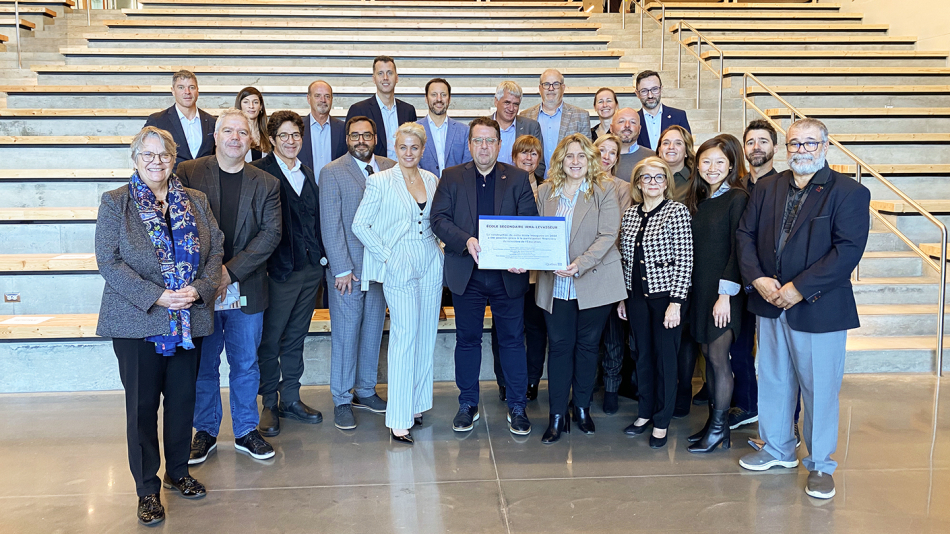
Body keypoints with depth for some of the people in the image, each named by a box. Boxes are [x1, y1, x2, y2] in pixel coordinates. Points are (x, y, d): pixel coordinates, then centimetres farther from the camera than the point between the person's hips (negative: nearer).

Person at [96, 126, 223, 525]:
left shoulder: (196, 202, 9)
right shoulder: (115, 203, -2)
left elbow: (215, 250, 6)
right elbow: (109, 261, -9)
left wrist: (199, 289, -12)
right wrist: (156, 296, -18)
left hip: (189, 320, 3)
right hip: (137, 322, -3)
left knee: (183, 400, 12)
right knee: (142, 406, 5)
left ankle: (178, 471, 31)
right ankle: (147, 489, 19)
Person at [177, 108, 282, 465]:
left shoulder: (266, 184, 4)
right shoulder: (188, 173, 1)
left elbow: (271, 233, -5)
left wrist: (231, 270, -14)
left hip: (245, 290, 1)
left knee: (245, 364, 10)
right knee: (203, 365, 10)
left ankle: (246, 432, 25)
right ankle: (205, 432, 26)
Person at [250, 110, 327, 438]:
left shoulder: (308, 175, 15)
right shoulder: (260, 172, -6)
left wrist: (321, 255, 10)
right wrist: (264, 263, -17)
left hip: (311, 267, 6)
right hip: (279, 270, -6)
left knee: (296, 337, 14)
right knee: (270, 340, 3)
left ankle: (291, 399, 25)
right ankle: (269, 404, 15)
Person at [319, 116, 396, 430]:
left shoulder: (390, 169, 7)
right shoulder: (332, 172, -4)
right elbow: (330, 225, -7)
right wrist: (342, 269, -12)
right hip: (348, 268, -4)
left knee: (373, 330, 12)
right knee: (345, 334, 1)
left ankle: (366, 391, 26)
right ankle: (342, 400, 13)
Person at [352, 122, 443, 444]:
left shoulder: (432, 180, 9)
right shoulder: (380, 181, -5)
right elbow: (359, 225, -5)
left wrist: (439, 248, 6)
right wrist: (387, 256, -8)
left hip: (431, 264, 5)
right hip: (399, 268, -5)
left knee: (426, 335, 8)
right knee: (405, 335, -10)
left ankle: (416, 404, 22)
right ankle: (399, 419, -5)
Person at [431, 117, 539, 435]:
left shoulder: (518, 178, 5)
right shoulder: (452, 178, 6)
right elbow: (439, 219, -3)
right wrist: (466, 241, -20)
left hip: (508, 274, 0)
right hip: (466, 275, 1)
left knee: (513, 340, 6)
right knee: (467, 340, 10)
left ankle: (517, 408, 18)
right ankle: (468, 405, 24)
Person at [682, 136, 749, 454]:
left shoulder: (737, 198, -10)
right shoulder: (698, 200, 11)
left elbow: (737, 249, -14)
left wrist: (725, 294, -18)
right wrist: (688, 290, 7)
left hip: (723, 290, -7)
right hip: (699, 287, 7)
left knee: (718, 357, -2)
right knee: (708, 356, 11)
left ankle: (719, 428, 9)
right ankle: (713, 422, 20)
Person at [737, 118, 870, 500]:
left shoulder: (849, 192, -8)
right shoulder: (767, 188, 9)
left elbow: (849, 249, -16)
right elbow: (746, 234, 7)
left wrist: (800, 288, -19)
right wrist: (757, 278, -9)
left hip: (818, 308, -5)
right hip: (770, 303, 5)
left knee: (820, 388, 5)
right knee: (773, 381, 16)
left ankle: (821, 465, 22)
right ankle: (778, 450, 34)